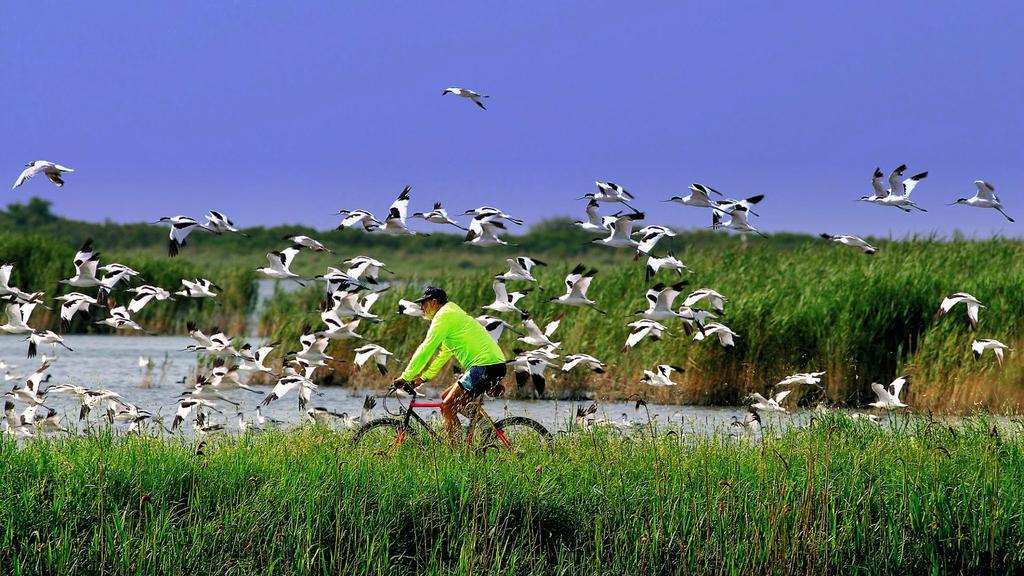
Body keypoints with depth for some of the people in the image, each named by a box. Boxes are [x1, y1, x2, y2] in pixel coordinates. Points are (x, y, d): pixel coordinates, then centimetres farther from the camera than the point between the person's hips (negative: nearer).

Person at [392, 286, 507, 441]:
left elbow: (426, 349, -10)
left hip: (485, 366, -10)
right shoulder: (452, 315, 25)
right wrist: (424, 377, 28)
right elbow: (443, 353, 30)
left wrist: (406, 377, -6)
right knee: (447, 398, 17)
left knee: (447, 406, -12)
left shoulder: (444, 316, -7)